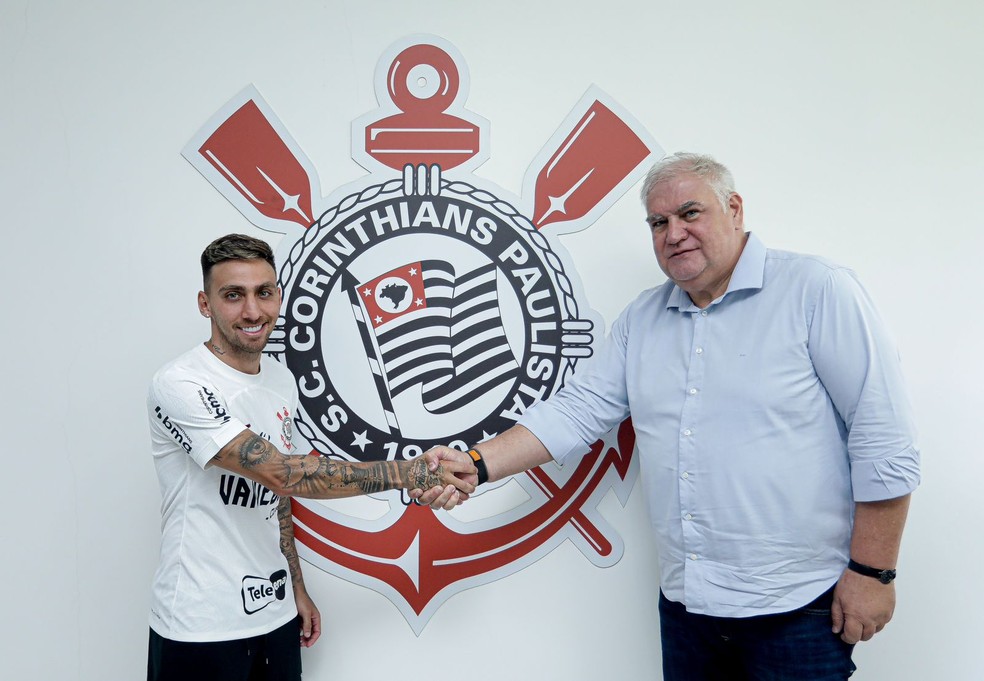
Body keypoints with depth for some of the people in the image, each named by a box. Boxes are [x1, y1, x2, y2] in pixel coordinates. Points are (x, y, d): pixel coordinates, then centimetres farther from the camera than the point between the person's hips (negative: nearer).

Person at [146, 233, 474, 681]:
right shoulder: (179, 385, -19)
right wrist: (409, 474, -27)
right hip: (200, 629, -6)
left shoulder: (282, 381, 6)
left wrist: (296, 588, 15)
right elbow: (279, 473, -27)